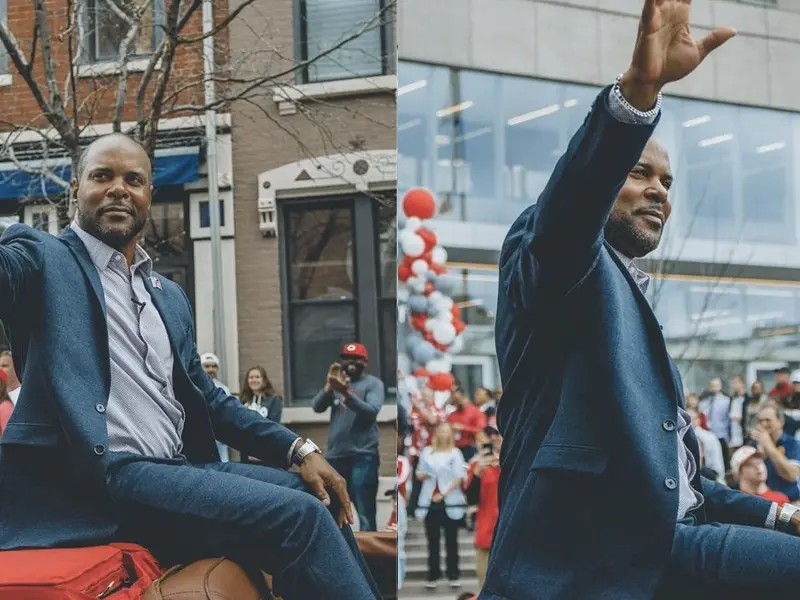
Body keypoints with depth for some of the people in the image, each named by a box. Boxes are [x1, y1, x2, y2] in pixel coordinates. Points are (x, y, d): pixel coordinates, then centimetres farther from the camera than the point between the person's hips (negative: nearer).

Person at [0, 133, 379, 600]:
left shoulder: (171, 296, 25)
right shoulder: (41, 258, 4)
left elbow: (205, 396, 25)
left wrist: (299, 448, 11)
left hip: (181, 471, 8)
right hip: (99, 478, -8)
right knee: (298, 517, -21)